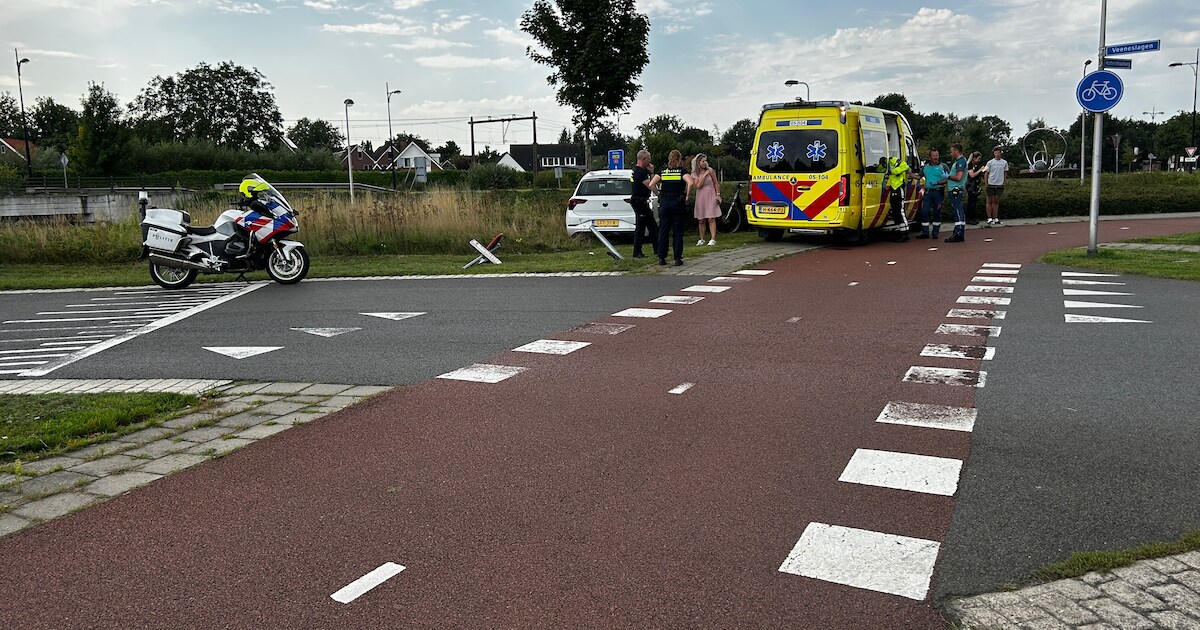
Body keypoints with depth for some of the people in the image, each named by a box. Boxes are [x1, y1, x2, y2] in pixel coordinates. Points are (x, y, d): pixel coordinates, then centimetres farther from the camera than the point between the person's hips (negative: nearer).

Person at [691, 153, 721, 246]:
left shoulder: (710, 171, 0)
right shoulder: (694, 174, 2)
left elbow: (716, 184, 6)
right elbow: (698, 185, -10)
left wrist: (718, 195, -1)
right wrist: (704, 175, -13)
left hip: (710, 197, -2)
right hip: (700, 198, 2)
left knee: (711, 218, -9)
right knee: (701, 220, 6)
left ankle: (713, 239, -10)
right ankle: (701, 239, 16)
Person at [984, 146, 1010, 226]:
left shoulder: (1004, 162, 5)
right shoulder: (990, 162, -3)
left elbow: (1005, 173, 14)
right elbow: (986, 173, 2)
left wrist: (1003, 182, 10)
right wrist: (986, 184, -1)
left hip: (1000, 185, 3)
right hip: (991, 184, -3)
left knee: (996, 202, 8)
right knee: (990, 201, 2)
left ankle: (995, 218, 12)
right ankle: (989, 219, 5)